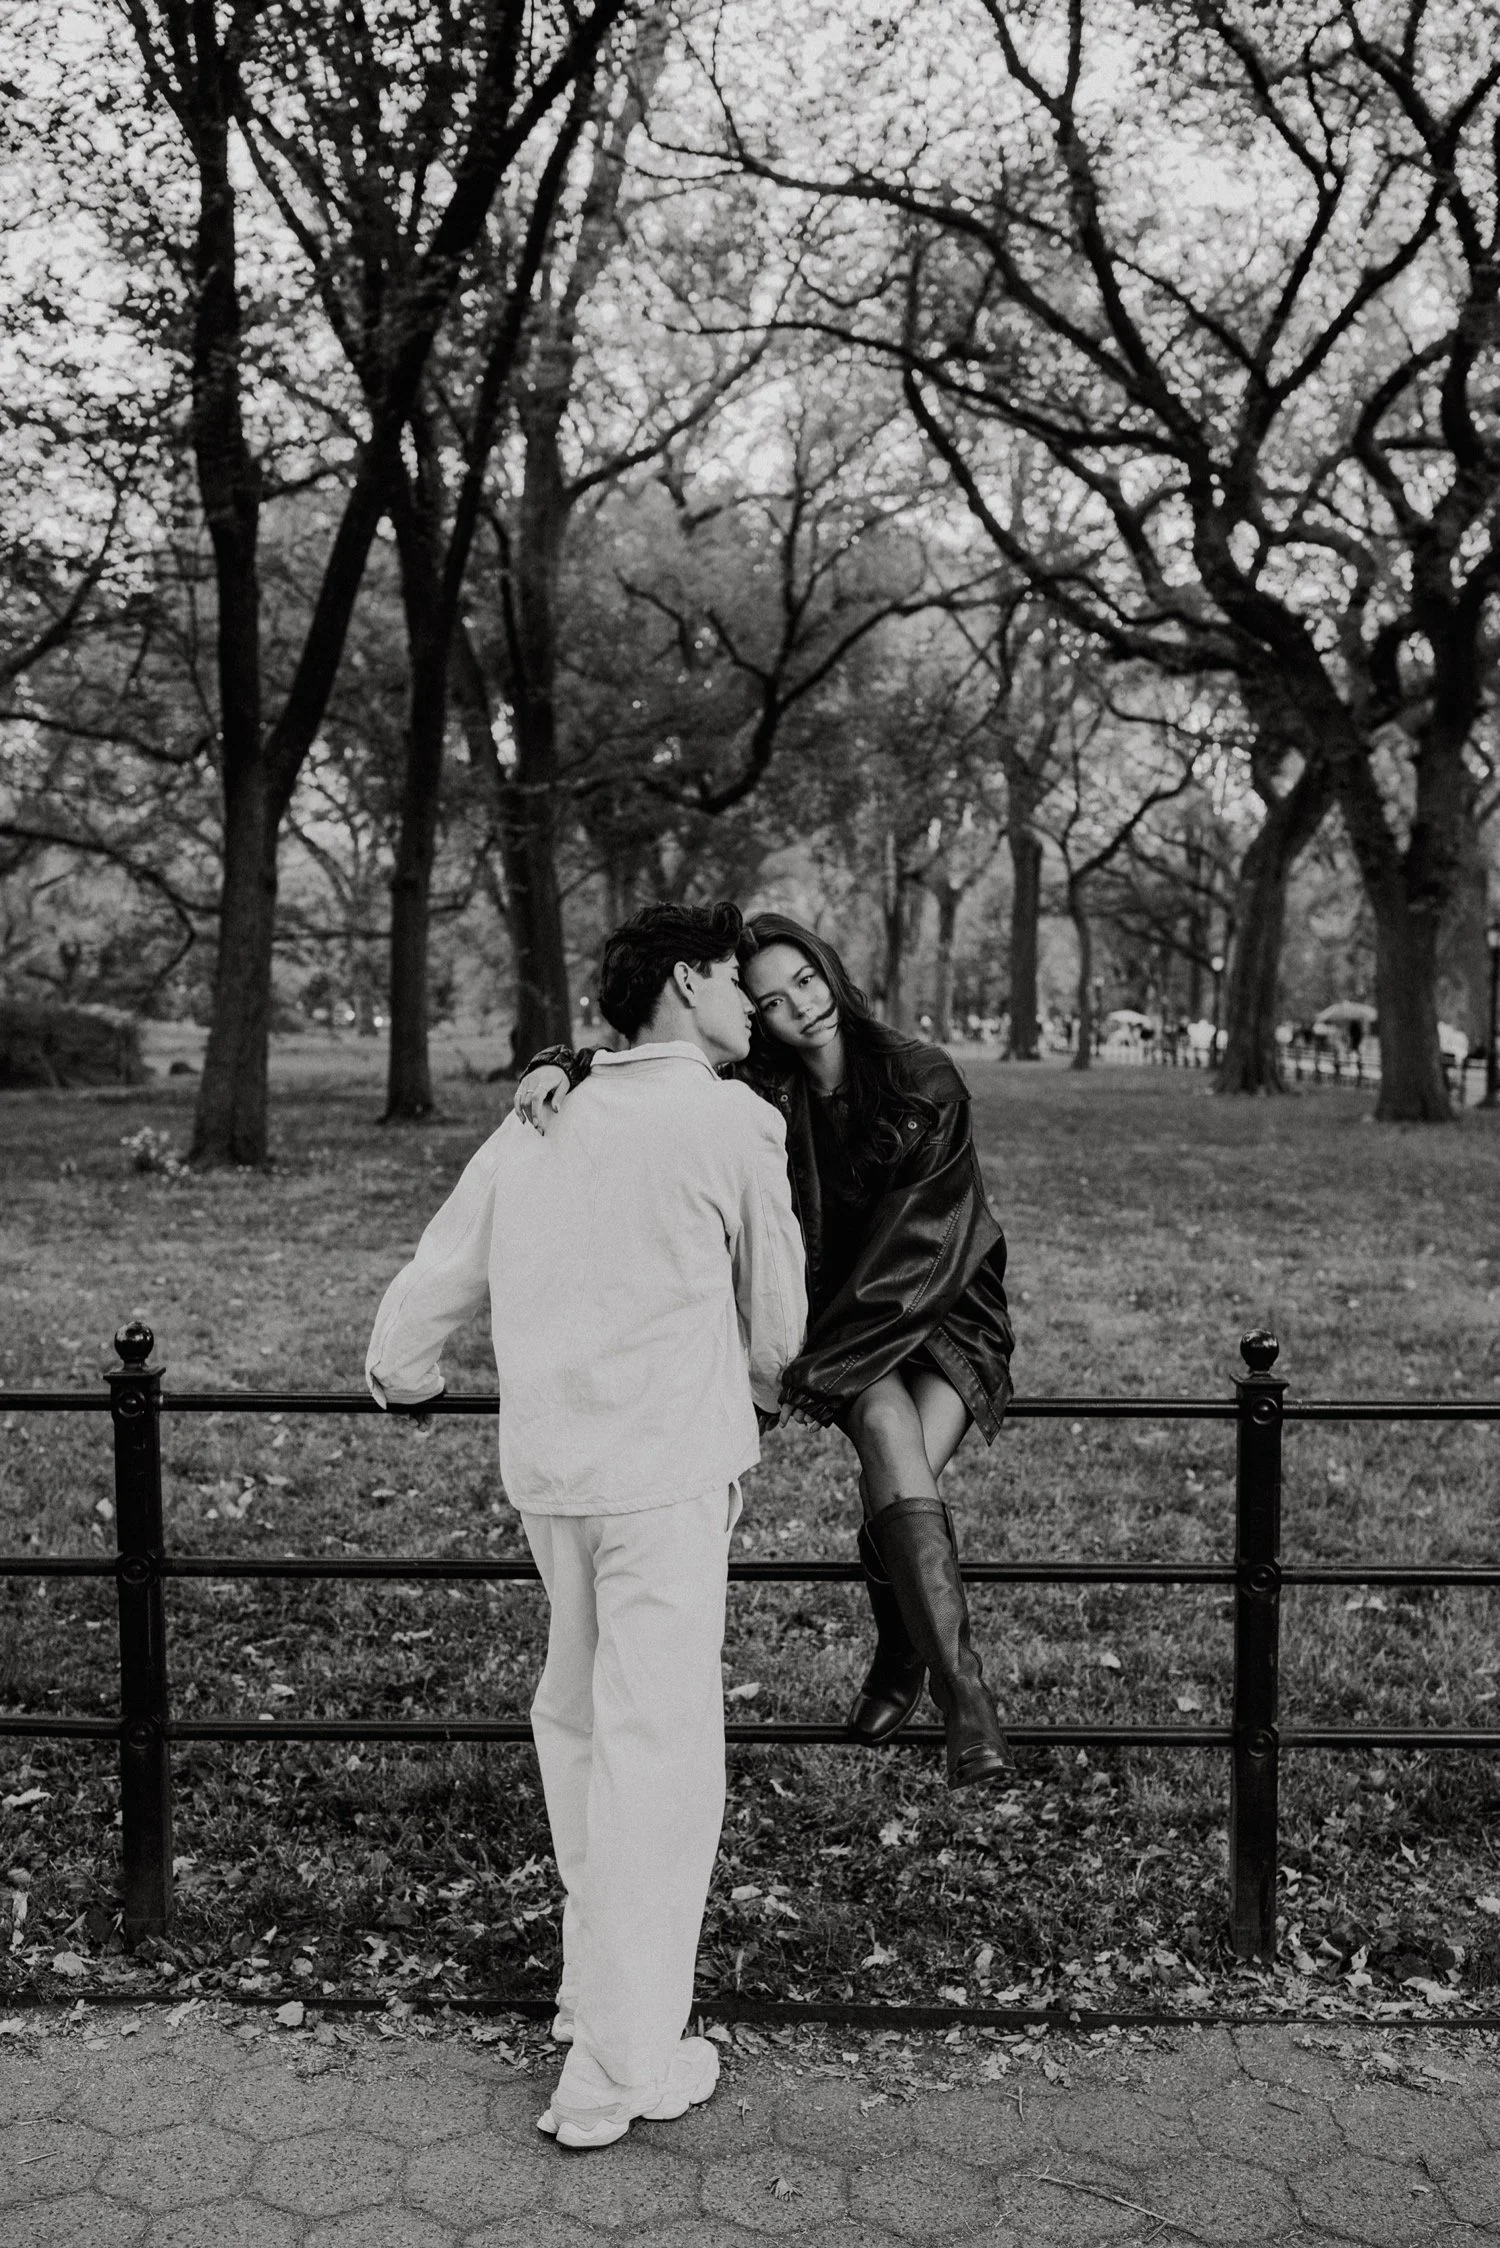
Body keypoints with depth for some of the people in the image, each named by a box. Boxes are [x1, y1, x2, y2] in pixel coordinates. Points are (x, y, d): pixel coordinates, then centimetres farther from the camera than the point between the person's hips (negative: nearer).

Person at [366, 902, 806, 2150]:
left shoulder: (536, 1122, 12)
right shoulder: (735, 1122, -3)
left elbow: (429, 1286, 16)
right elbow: (775, 1318, 6)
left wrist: (403, 1379, 36)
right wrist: (759, 1392, 28)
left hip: (545, 1466, 7)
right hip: (669, 1466, -6)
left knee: (579, 1715, 20)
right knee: (658, 1751, -1)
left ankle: (596, 1986, 32)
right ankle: (621, 2068, 5)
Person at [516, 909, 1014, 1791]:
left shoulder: (925, 1082, -12)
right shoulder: (758, 1091, -6)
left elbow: (912, 1247, -17)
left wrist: (807, 1366, -20)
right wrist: (562, 1065, -33)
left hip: (944, 1314, -1)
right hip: (838, 1316, 1)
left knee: (900, 1477, -25)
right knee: (887, 1433, -28)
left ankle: (900, 1658, 1)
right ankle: (964, 1691, -24)